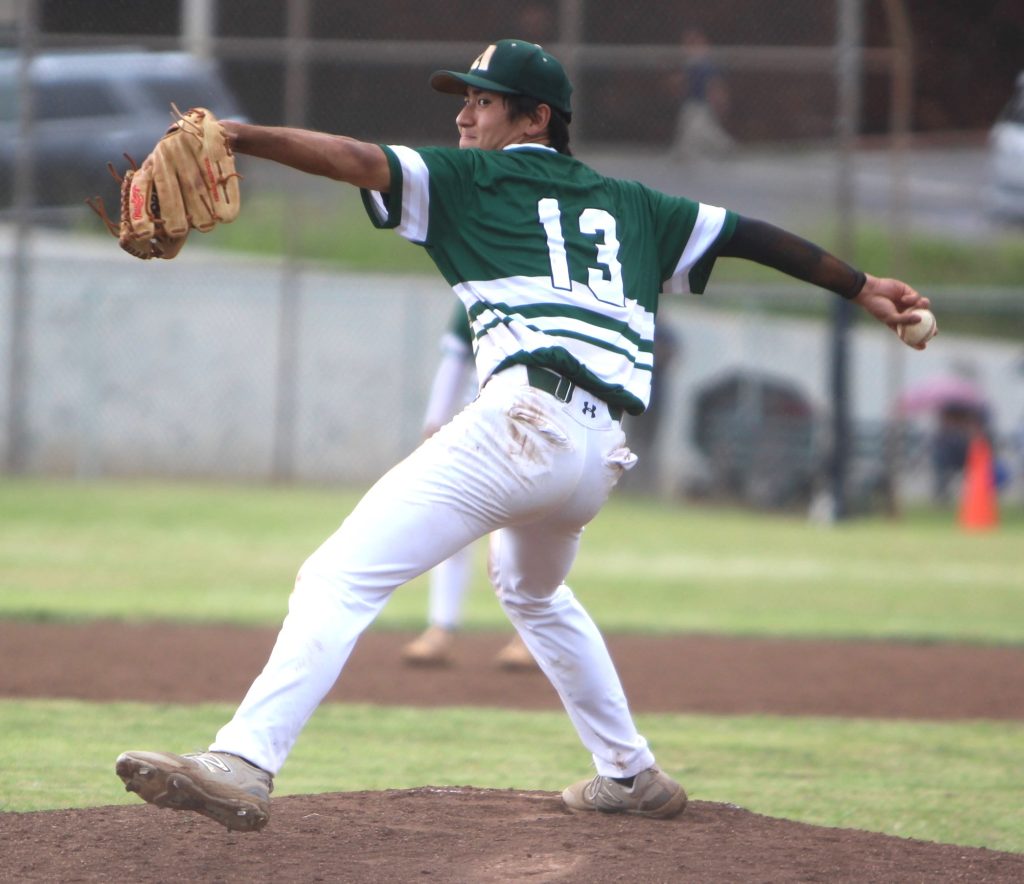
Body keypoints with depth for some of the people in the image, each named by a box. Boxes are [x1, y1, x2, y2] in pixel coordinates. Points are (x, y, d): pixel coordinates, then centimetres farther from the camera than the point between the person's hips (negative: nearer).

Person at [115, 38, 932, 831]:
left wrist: (241, 138, -8)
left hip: (526, 420, -8)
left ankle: (242, 765, -33)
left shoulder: (474, 178, 12)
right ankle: (632, 777, 39)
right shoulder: (629, 205, 28)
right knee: (533, 591, 38)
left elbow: (360, 160, -1)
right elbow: (747, 233, 30)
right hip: (604, 455, 8)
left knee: (343, 577, -16)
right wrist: (860, 287, 37)